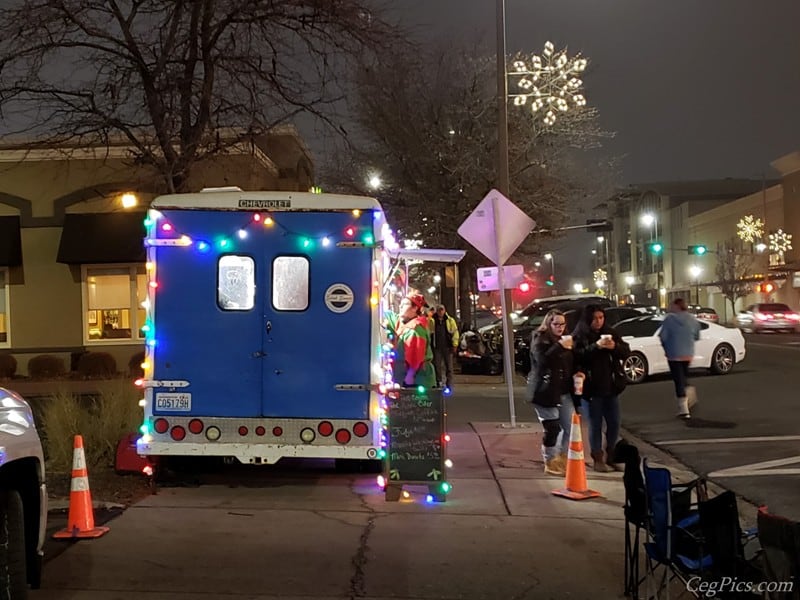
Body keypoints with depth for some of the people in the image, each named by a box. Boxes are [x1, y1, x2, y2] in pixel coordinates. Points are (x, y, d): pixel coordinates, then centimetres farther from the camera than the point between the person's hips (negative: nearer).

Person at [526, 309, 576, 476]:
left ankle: (563, 459, 21)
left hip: (564, 392, 7)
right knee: (552, 429, -6)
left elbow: (571, 363, 26)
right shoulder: (539, 340, -6)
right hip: (545, 392, -7)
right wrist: (560, 346, -27)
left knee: (570, 426, 4)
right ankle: (550, 463, 9)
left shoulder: (564, 340, 17)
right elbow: (543, 360, -24)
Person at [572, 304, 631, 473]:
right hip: (591, 389, -5)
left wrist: (615, 346, -16)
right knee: (595, 425, 3)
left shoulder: (610, 333, 8)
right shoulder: (579, 336, -6)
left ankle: (611, 457, 23)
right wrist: (596, 346, -30)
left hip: (610, 387, 5)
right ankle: (598, 459, 13)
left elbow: (626, 351, 4)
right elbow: (578, 356, -21)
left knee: (614, 423, 9)